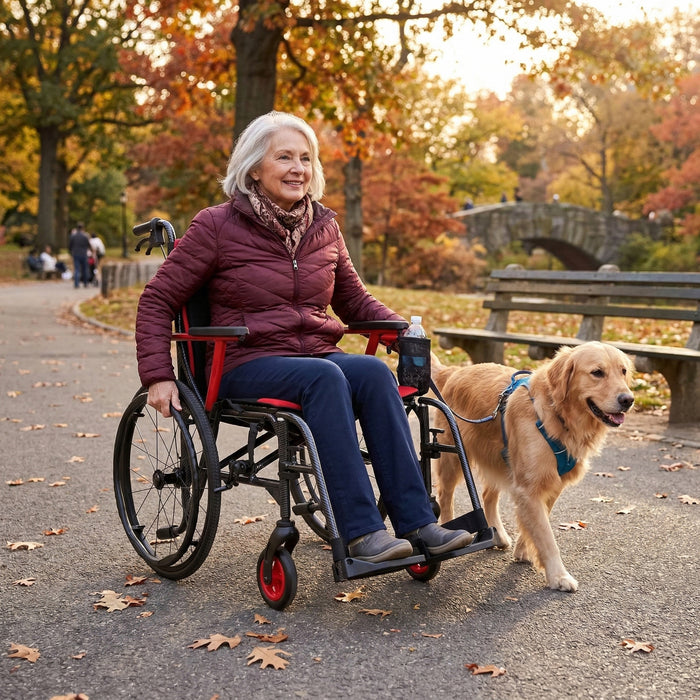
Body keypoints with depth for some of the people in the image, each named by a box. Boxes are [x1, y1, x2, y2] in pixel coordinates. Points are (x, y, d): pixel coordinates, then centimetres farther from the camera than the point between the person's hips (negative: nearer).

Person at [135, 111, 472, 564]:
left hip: (320, 354, 4)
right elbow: (158, 302, 1)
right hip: (249, 365, -4)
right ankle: (361, 531, -36)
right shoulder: (217, 226, -1)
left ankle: (415, 522, -31)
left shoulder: (324, 227, 13)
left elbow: (354, 298, 24)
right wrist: (158, 377, -10)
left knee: (373, 371, -29)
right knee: (324, 377, -35)